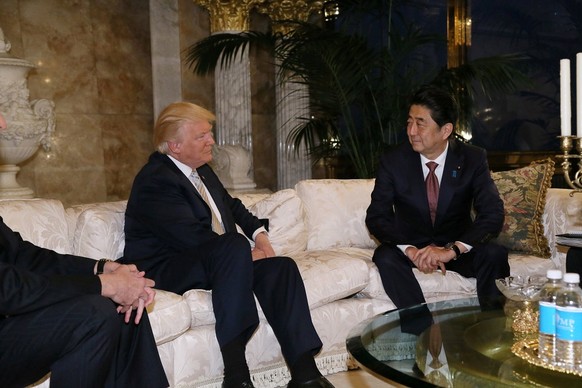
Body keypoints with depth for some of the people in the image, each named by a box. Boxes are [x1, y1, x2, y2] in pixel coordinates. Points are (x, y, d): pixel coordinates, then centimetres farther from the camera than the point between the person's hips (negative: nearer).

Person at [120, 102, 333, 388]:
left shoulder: (201, 169, 13)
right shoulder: (155, 180, -16)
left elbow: (231, 205, 26)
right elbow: (192, 237, -25)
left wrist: (259, 233, 6)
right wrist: (246, 253, -18)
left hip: (218, 259, 9)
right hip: (167, 270, -9)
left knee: (280, 267, -13)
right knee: (235, 247, -35)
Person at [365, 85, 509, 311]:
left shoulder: (473, 159, -9)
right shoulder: (393, 161, -9)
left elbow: (493, 214, -17)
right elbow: (376, 216, -11)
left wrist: (452, 249, -33)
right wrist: (410, 250, -30)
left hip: (457, 248, 0)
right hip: (410, 245, 0)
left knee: (494, 254, -28)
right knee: (385, 256, -31)